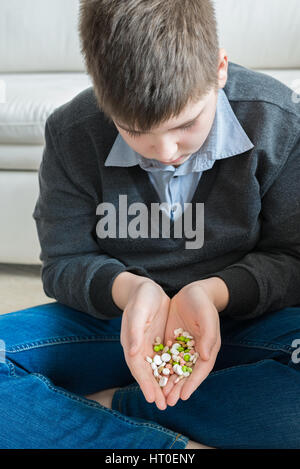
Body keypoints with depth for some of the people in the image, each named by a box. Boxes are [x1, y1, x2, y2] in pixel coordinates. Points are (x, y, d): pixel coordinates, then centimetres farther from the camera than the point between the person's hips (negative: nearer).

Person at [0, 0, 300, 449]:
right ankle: (181, 446, -26)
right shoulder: (70, 135, -11)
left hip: (239, 321, 0)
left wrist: (213, 291, -25)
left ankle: (112, 404, -22)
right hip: (114, 316, 1)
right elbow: (63, 263, -2)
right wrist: (126, 288, -24)